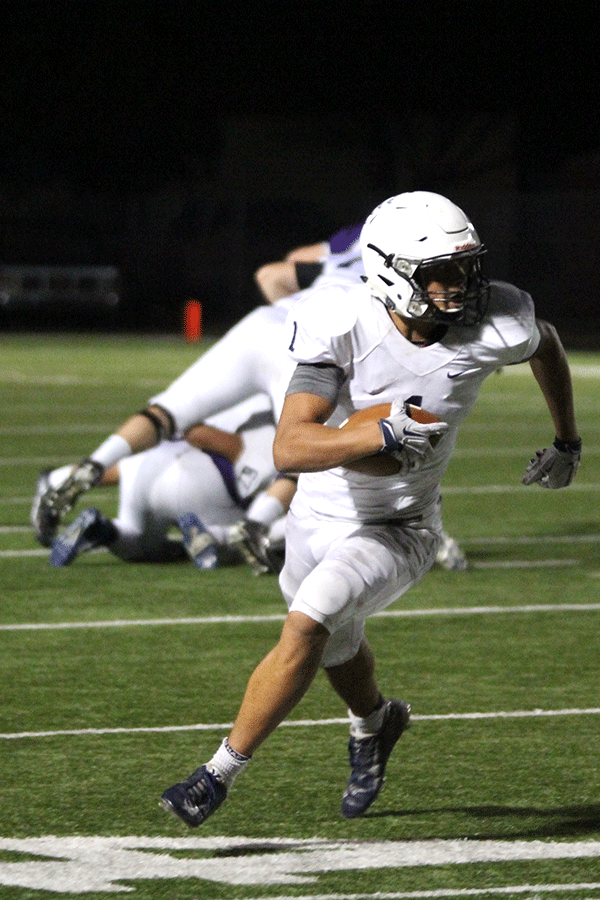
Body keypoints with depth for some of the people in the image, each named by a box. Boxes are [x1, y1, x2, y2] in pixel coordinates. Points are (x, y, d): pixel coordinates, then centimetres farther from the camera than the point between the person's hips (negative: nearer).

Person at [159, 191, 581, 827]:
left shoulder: (492, 329, -21)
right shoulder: (344, 329, -28)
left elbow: (545, 345, 6)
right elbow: (289, 448, -36)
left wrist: (567, 442, 15)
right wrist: (383, 435, -49)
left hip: (397, 530, -2)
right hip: (320, 513, 2)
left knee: (307, 626, -24)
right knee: (337, 647, 27)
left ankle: (221, 772, -11)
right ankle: (374, 721, 62)